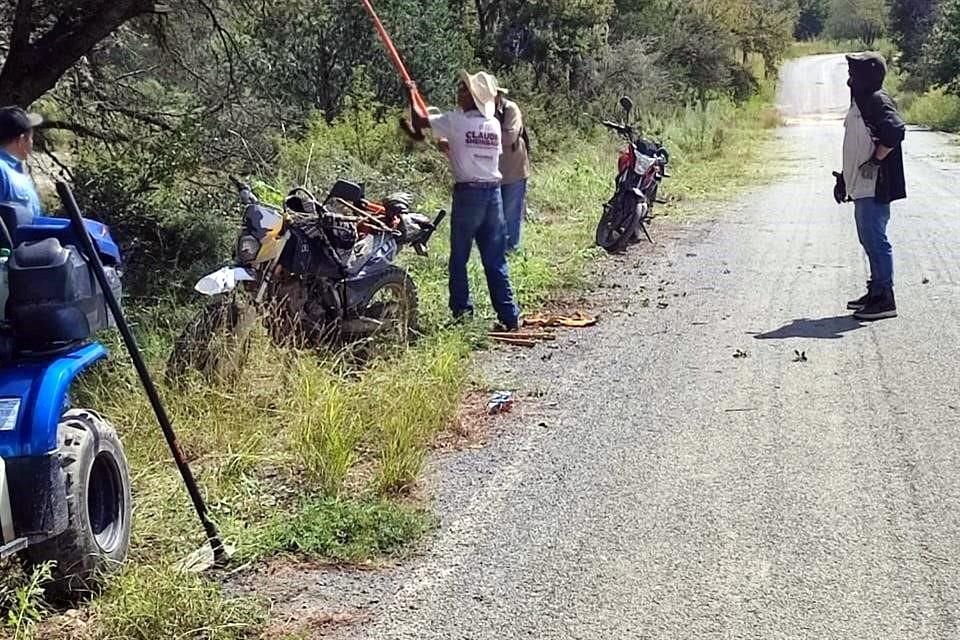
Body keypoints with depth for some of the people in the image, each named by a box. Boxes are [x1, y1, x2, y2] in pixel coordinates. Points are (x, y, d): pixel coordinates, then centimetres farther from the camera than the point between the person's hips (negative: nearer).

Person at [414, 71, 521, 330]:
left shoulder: (455, 121, -8)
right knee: (495, 260, 8)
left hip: (467, 193, -5)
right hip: (493, 192, 5)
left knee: (459, 258, 6)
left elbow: (419, 120, -2)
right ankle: (509, 315, 7)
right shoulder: (494, 124, 8)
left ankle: (462, 311, 6)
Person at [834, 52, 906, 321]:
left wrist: (876, 161, -21)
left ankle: (885, 300, -5)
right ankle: (876, 291, 25)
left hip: (875, 187, -11)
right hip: (862, 186, 11)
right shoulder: (860, 101, 18)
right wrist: (844, 177, 24)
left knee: (875, 240, -9)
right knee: (869, 239, 16)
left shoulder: (877, 100, -13)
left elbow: (896, 130, -28)